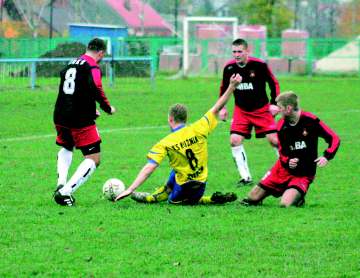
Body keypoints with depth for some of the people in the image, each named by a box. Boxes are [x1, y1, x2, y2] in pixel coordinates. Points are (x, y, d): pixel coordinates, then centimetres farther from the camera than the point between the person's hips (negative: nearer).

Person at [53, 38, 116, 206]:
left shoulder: (70, 65, 17)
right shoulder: (93, 68, -8)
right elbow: (97, 91, -22)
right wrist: (108, 108, -4)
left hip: (60, 116, 8)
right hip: (81, 121, -8)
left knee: (66, 148, 33)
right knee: (93, 159, -1)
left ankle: (61, 184, 11)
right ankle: (65, 192, -15)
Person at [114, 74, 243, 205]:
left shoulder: (165, 143, -18)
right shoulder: (199, 129, -10)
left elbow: (149, 168, -24)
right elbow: (217, 108, -2)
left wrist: (130, 189, -23)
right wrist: (232, 86, 5)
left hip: (183, 188, -5)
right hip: (200, 186, 5)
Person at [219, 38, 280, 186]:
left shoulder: (259, 65, -16)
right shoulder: (229, 68, -7)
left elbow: (274, 83, -4)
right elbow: (224, 88, 10)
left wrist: (274, 103, -9)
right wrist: (222, 108, 7)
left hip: (262, 109, -3)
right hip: (241, 110, 3)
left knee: (274, 140, -8)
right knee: (235, 140, -13)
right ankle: (246, 177, -4)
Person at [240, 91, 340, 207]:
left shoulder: (311, 121, -15)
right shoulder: (281, 126, -2)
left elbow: (334, 139, -11)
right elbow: (282, 151, 8)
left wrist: (326, 156, -28)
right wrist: (288, 161, -15)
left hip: (303, 175, -4)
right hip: (283, 170, 4)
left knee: (285, 204, -25)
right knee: (253, 198, -1)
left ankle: (298, 196, 9)